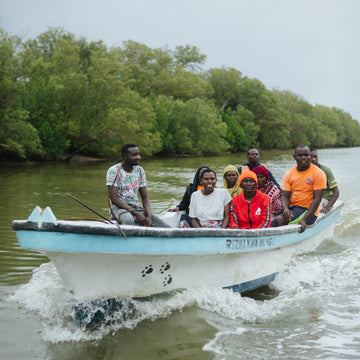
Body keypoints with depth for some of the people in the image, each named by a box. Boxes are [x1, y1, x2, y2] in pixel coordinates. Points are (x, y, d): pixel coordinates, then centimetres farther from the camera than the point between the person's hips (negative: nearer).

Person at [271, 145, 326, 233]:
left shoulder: (318, 174, -6)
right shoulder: (289, 173, 9)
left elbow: (317, 199, -12)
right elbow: (285, 195, 6)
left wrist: (304, 220, -23)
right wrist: (285, 208, -20)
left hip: (308, 210, -5)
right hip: (291, 207, 5)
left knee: (280, 220, -30)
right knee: (271, 223, -21)